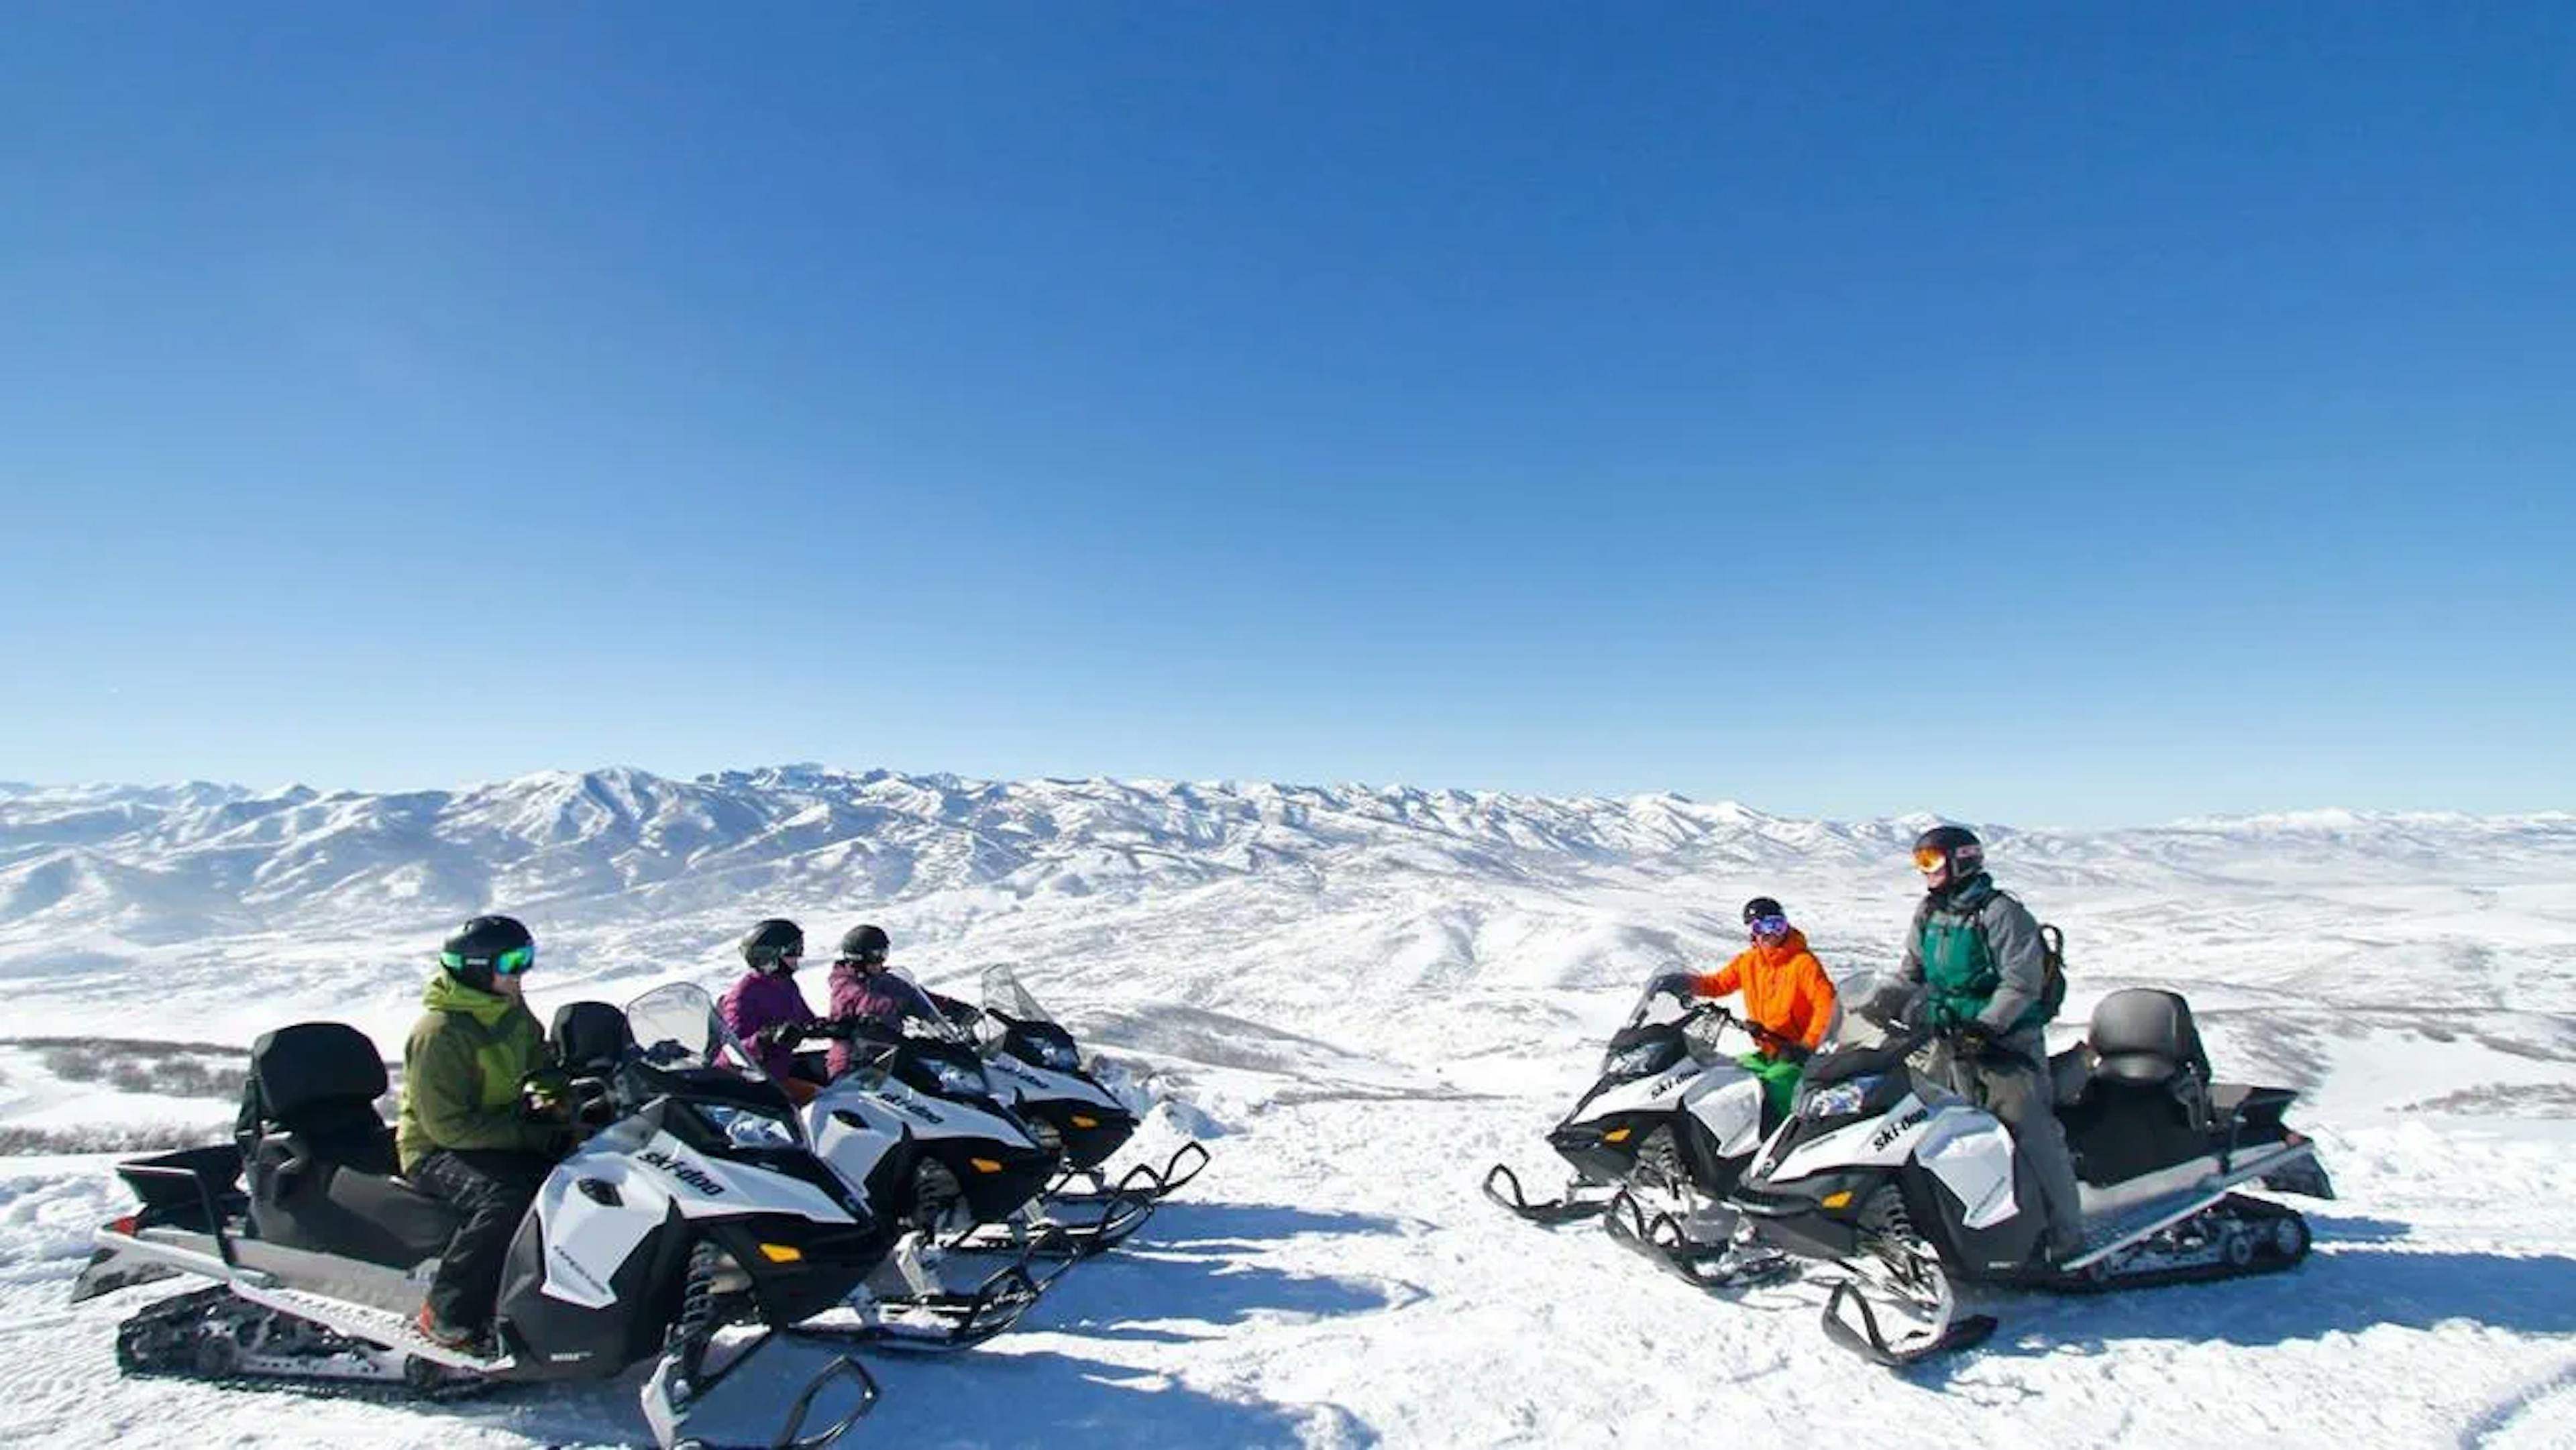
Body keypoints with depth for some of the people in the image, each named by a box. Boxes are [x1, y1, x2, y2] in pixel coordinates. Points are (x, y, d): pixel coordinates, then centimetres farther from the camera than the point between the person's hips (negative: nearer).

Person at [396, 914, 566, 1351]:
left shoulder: (513, 1012, 6)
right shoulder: (440, 1032, -19)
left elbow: (542, 1066, 21)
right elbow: (447, 1125, -21)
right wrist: (532, 1136, -24)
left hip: (506, 1136, 7)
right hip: (438, 1152, -7)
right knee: (508, 1200, -34)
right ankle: (447, 1315, -18)